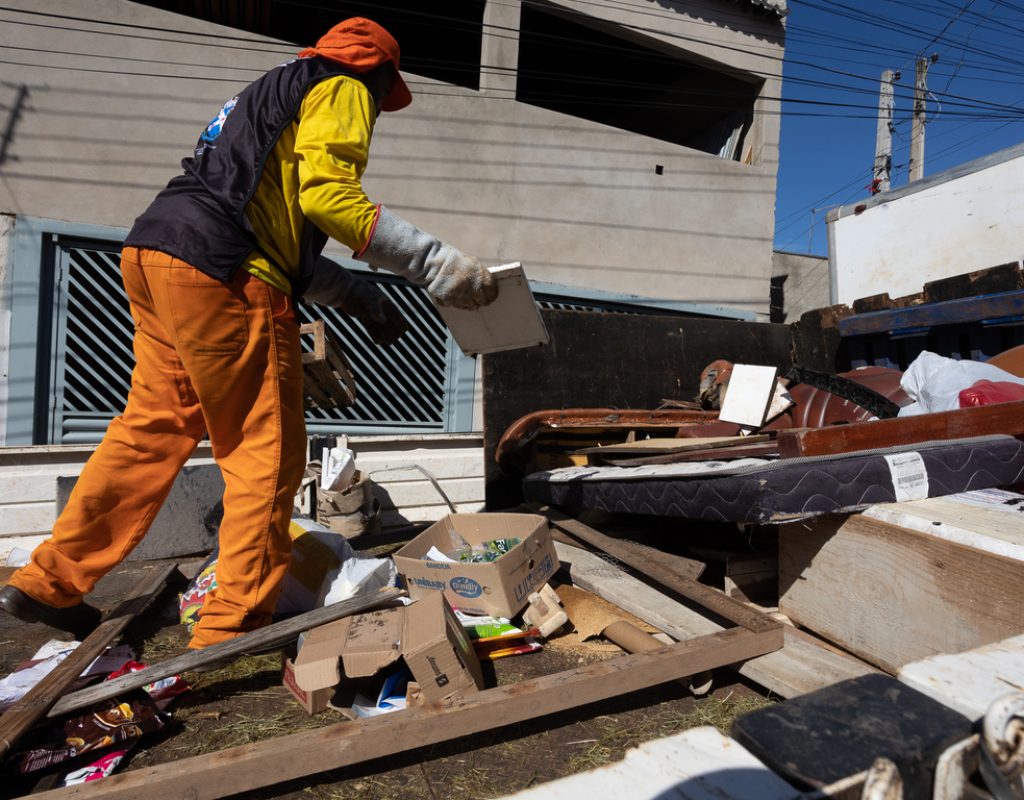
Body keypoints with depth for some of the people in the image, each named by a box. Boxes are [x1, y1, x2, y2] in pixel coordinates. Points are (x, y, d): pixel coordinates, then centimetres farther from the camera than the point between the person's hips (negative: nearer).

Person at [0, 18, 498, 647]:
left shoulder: (276, 95, 34)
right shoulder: (342, 90, 6)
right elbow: (326, 195, -15)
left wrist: (358, 296, 23)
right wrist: (432, 261, -13)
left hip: (153, 253, 10)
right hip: (217, 273, -10)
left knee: (153, 429, 16)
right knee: (268, 452, -3)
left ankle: (51, 582, 26)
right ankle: (235, 625, 4)